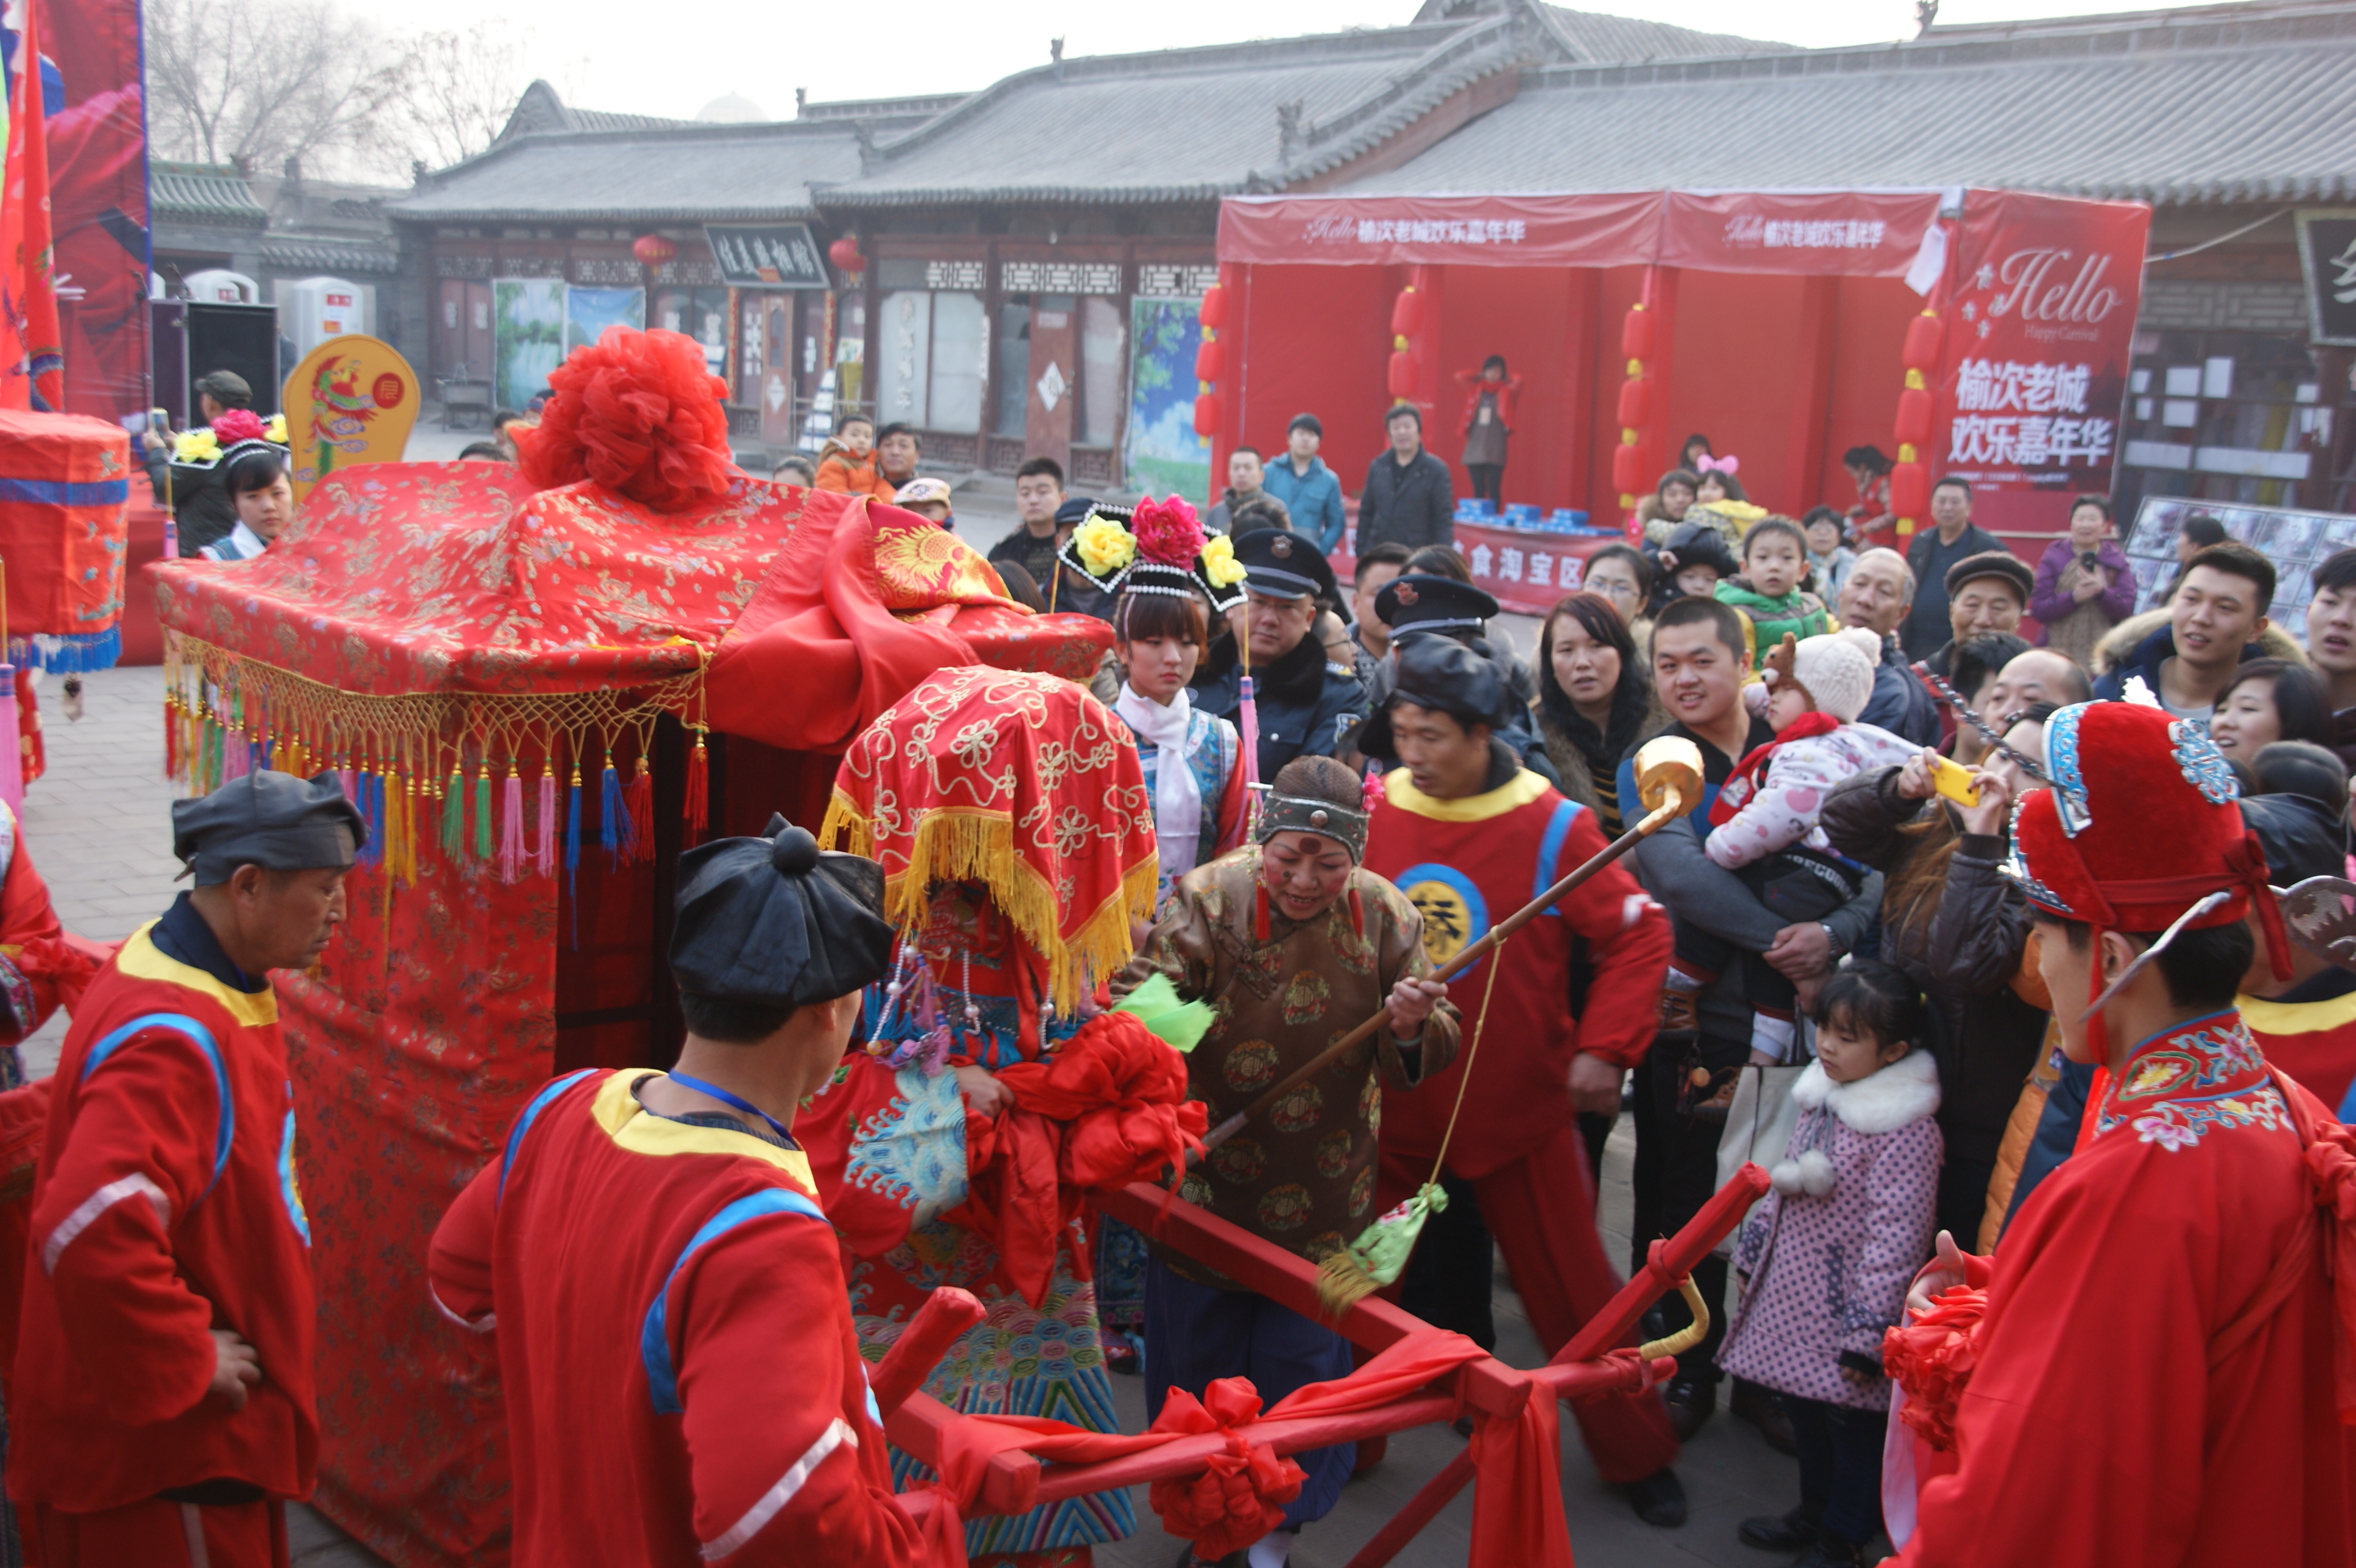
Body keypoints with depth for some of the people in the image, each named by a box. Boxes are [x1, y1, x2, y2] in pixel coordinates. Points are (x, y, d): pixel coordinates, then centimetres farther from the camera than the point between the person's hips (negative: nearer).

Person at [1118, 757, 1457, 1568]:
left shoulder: (1384, 916, -7)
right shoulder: (1208, 899, -15)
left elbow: (1431, 1056, -4)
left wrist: (1415, 1030, -26)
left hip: (1323, 1203, 1)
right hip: (1206, 1187, -1)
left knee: (1301, 1367, 15)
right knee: (1197, 1359, 16)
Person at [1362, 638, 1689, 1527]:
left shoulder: (1553, 827, -12)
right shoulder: (1371, 813, -6)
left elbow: (1640, 936, -8)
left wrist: (1604, 1049, -14)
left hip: (1519, 1102, -2)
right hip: (1390, 1100, 2)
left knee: (1571, 1285, 9)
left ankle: (1637, 1455, 28)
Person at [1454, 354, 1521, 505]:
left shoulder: (1506, 392, 4)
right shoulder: (1475, 390, 12)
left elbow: (1518, 382, -13)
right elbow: (1460, 376, 6)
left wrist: (1505, 380, 6)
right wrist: (1480, 376, 14)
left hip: (1495, 453, -3)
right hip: (1474, 450, 3)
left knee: (1494, 491, -6)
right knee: (1478, 491, 4)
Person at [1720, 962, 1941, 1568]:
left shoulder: (1905, 1130, -22)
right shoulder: (1822, 1098, 4)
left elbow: (1895, 1238, -23)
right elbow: (1781, 1188, 16)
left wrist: (1867, 1332, -22)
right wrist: (1754, 1255, 21)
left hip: (1845, 1309, -8)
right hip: (1795, 1300, 8)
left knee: (1854, 1425, 7)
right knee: (1806, 1413, 21)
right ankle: (1815, 1511, 39)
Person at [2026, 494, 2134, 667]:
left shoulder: (2117, 561, 10)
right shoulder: (2054, 557, 6)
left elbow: (2126, 611, 2)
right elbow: (2038, 609, -3)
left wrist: (2102, 592, -15)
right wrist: (2074, 597, -15)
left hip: (2101, 653, 1)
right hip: (2059, 651, -1)